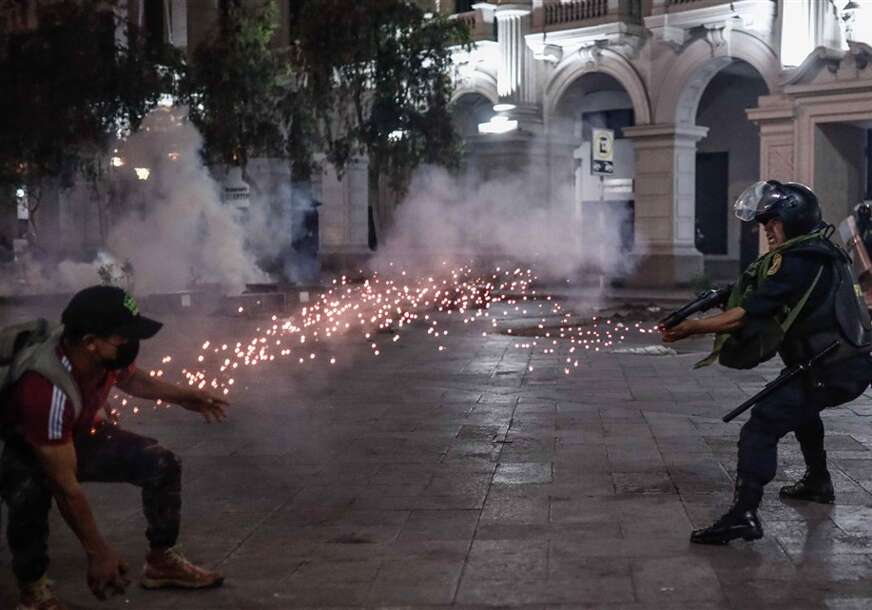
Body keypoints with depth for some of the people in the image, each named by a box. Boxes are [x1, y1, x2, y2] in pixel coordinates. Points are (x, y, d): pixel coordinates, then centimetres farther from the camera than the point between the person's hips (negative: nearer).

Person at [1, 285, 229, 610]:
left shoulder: (105, 353, -22)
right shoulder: (47, 390, -43)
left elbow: (129, 377, 8)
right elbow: (65, 485, -36)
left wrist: (182, 396, -1)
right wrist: (98, 553, -29)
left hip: (80, 435, 7)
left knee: (161, 464, -5)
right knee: (30, 493, -39)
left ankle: (161, 561, 14)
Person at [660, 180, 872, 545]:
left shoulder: (797, 263, -17)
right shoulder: (821, 253, 15)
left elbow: (745, 316, -21)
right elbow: (769, 304, 19)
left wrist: (690, 329, -17)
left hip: (830, 371, -11)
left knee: (761, 428, -18)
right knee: (800, 407, 37)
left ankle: (744, 515, -27)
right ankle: (818, 482, 47)